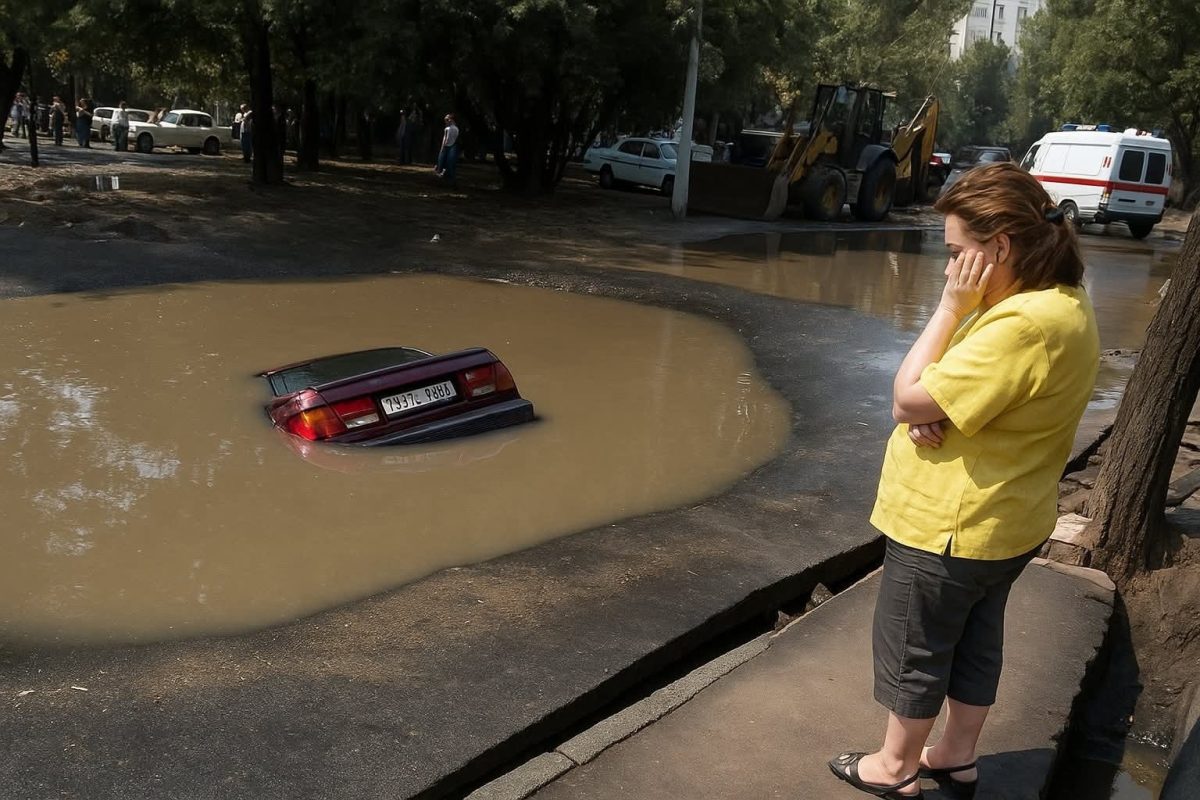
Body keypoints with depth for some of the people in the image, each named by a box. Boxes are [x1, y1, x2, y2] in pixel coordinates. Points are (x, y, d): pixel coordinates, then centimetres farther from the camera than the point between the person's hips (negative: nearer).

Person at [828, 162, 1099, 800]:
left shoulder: (1024, 324, -31)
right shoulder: (1061, 303, 2)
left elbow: (907, 400, -26)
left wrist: (951, 306, -21)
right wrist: (934, 405, -14)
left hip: (952, 527, -10)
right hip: (1005, 520, 10)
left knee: (912, 650, 11)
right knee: (974, 641, 23)